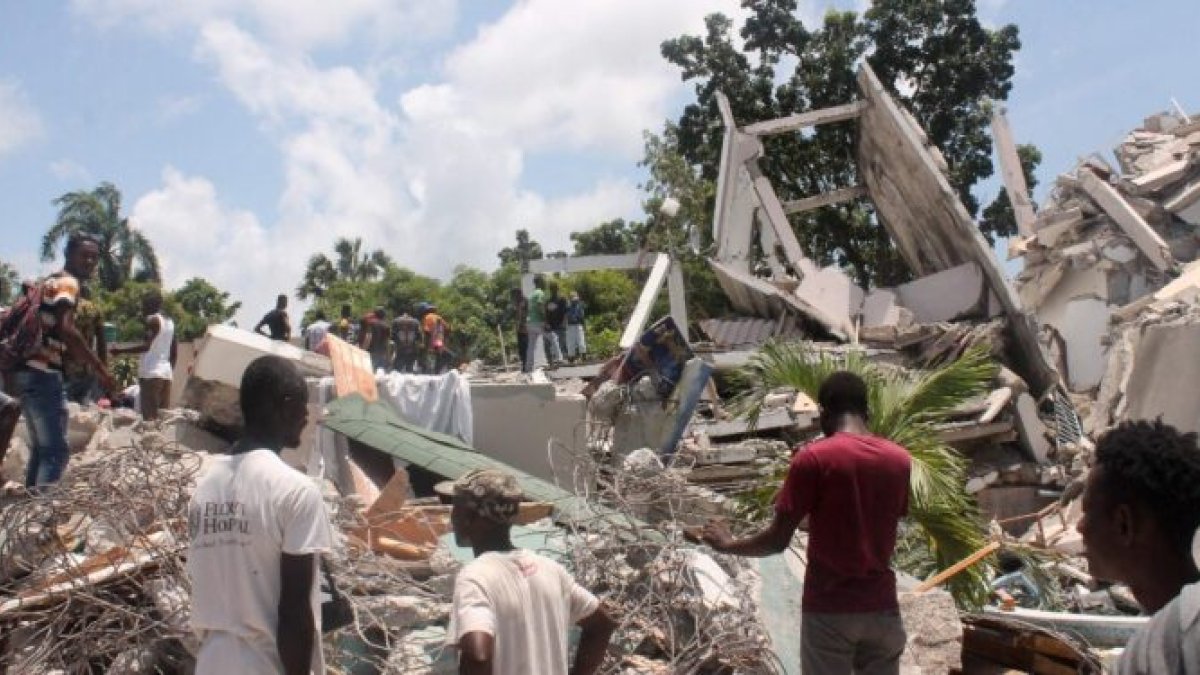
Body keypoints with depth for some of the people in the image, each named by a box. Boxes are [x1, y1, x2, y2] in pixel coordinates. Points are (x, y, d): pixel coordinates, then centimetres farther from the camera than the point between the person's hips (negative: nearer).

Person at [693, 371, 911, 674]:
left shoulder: (813, 458, -12)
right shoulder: (900, 459, 2)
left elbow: (777, 540, -10)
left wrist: (727, 544, 6)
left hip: (829, 608, -4)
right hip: (881, 605, 4)